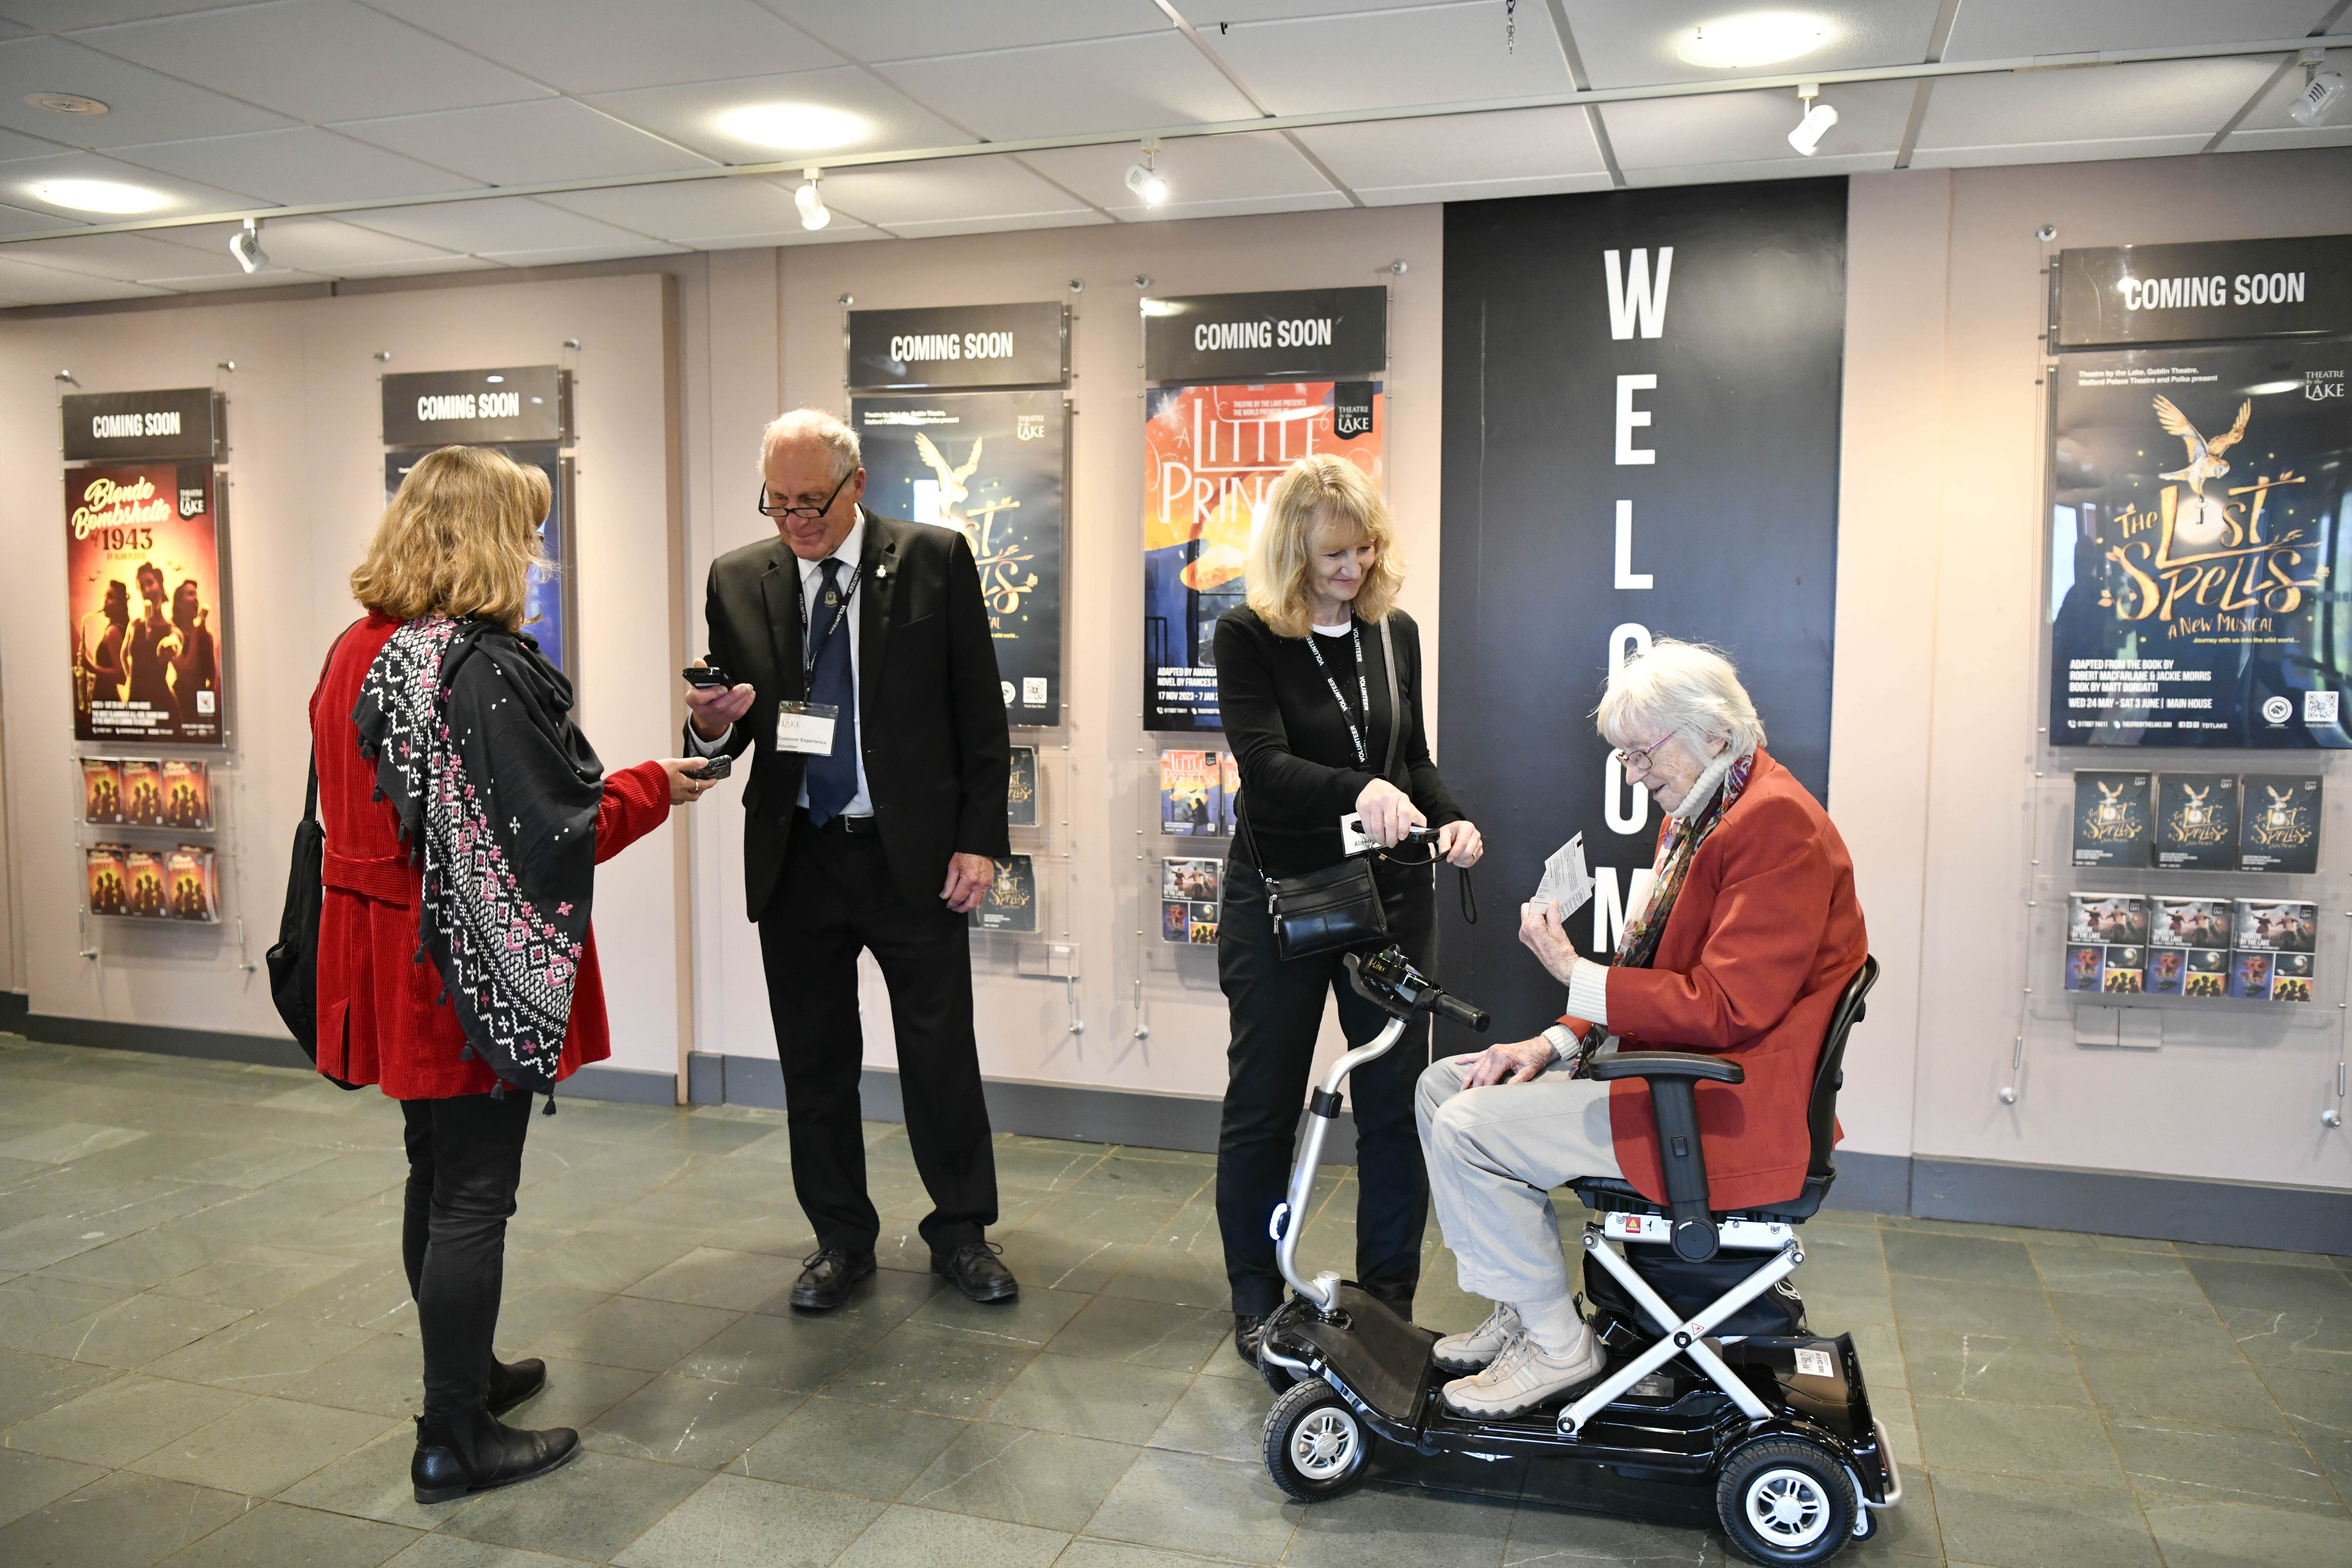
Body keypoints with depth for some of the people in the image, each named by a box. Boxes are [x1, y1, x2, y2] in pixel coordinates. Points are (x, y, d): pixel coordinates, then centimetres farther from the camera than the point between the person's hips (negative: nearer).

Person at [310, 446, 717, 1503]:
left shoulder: (356, 654, 6)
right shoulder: (485, 667, -22)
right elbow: (559, 823, -20)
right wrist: (657, 787, -3)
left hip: (392, 966, 9)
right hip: (475, 973, -9)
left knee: (437, 1177, 21)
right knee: (473, 1196, 2)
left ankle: (464, 1373, 39)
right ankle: (455, 1440, 14)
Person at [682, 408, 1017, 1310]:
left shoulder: (936, 560, -3)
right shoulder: (738, 581, 4)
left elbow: (980, 711, -2)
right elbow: (728, 734, 7)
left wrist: (980, 838, -7)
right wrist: (712, 722, -17)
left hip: (914, 854, -2)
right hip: (795, 857, 3)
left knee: (941, 1054, 5)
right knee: (815, 1061, 11)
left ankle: (961, 1232, 24)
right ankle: (840, 1240, 28)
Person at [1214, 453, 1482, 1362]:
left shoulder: (1395, 632, 5)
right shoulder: (1246, 637, -9)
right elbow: (1265, 765, -21)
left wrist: (1449, 819, -5)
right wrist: (1358, 791, -38)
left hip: (1390, 892, 4)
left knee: (1396, 1100, 8)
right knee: (1263, 1104, 7)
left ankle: (1390, 1299, 24)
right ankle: (1257, 1302, 24)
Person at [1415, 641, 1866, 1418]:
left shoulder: (1778, 825, -19)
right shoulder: (1696, 816, 13)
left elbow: (1727, 1007, -24)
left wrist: (1577, 975, -20)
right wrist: (1558, 1042, 2)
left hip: (1726, 1108, -11)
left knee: (1471, 1128, -19)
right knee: (1444, 1084, 7)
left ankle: (1556, 1343, 0)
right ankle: (1519, 1309, 14)